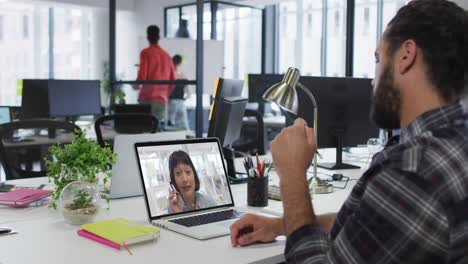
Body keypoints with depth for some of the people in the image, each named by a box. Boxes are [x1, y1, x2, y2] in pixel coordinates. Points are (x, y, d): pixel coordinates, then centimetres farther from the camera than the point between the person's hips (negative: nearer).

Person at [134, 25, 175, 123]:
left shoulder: (146, 53, -2)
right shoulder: (167, 56, 12)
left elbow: (142, 75, -10)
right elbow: (172, 81, 13)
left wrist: (136, 85, 10)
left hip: (147, 98, -4)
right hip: (163, 100, 4)